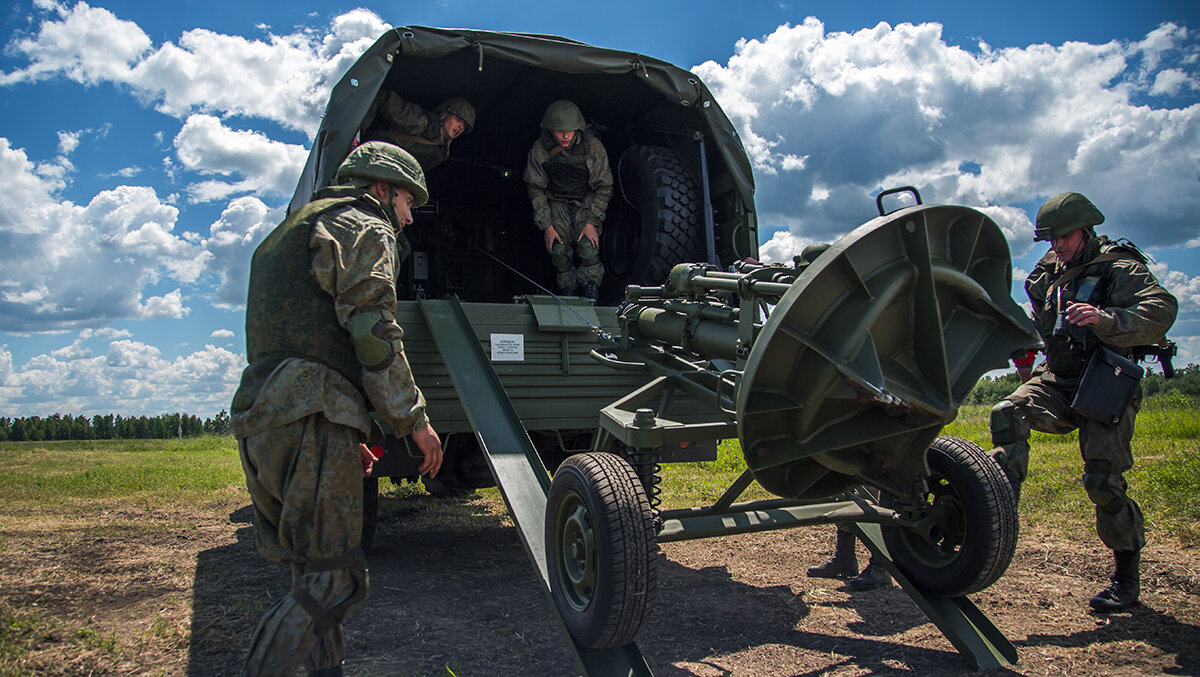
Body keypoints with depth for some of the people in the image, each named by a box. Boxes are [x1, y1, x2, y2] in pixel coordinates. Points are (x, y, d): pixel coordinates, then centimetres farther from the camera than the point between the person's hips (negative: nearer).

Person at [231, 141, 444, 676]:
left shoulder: (287, 235, 32)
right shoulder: (364, 228, 2)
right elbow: (373, 333, -12)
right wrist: (414, 419, -6)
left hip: (259, 421, 10)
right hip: (310, 422, -10)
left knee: (314, 569, 17)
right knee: (333, 577, -7)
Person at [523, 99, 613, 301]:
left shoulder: (592, 146, -18)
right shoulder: (540, 149, -14)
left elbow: (604, 186, -8)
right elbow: (536, 189, -3)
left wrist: (592, 221, -15)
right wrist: (546, 225, -9)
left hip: (586, 200, -1)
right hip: (556, 201, 2)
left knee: (588, 246, -22)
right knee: (560, 251, -14)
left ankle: (591, 293, -9)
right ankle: (570, 296, 2)